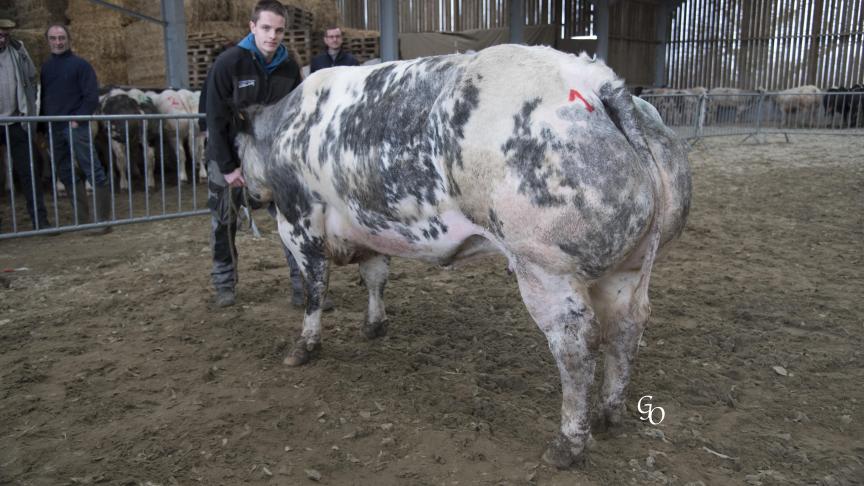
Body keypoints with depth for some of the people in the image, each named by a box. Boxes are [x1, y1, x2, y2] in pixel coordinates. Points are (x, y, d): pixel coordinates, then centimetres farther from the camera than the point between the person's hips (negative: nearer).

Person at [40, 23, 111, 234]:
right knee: (67, 175, 9)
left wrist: (77, 119, -15)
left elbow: (92, 97, -7)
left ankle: (102, 219, -5)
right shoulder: (46, 67, 14)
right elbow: (43, 98, 18)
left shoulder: (80, 65, -1)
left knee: (94, 172, -8)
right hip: (54, 129, 6)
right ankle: (81, 218, 17)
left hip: (76, 127, -6)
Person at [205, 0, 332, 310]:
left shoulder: (289, 68, -6)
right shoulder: (229, 63, -17)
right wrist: (228, 166, -16)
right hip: (228, 157, -2)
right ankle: (224, 285, 25)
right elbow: (216, 119, -15)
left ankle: (302, 289, 0)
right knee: (224, 223, 8)